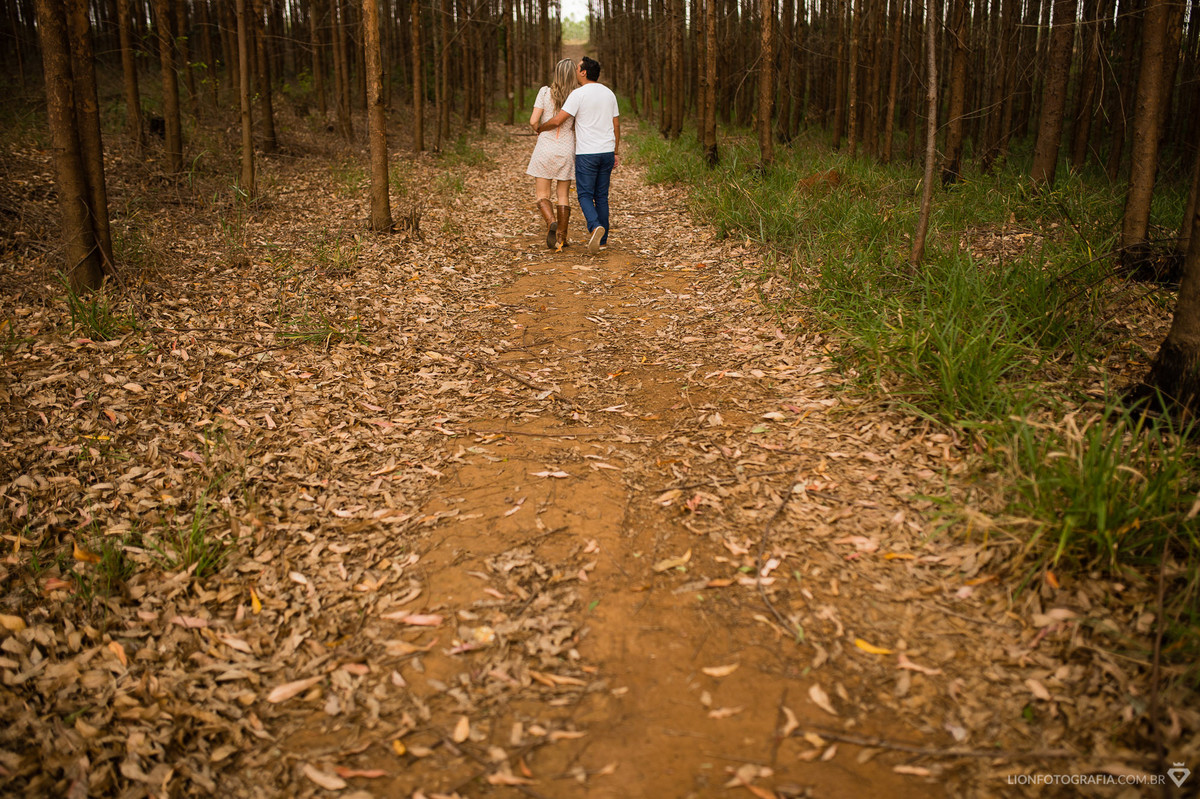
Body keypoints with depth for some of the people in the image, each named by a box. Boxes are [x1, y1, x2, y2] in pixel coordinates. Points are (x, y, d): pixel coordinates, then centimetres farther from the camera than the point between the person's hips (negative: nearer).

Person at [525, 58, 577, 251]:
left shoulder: (545, 92, -6)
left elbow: (533, 121, -9)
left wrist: (538, 131, 12)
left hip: (545, 149, -1)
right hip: (566, 150, 1)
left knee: (542, 195, 6)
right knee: (563, 195, 12)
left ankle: (551, 223, -22)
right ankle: (561, 237, 10)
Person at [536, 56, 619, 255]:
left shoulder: (578, 94, -11)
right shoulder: (609, 93, 9)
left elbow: (557, 121, -14)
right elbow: (616, 126, 12)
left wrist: (540, 127, 5)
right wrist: (616, 153, 19)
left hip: (586, 154, -6)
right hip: (607, 152, 6)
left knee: (585, 195, 0)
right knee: (601, 196, 12)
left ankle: (596, 227, -24)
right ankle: (601, 239, 15)